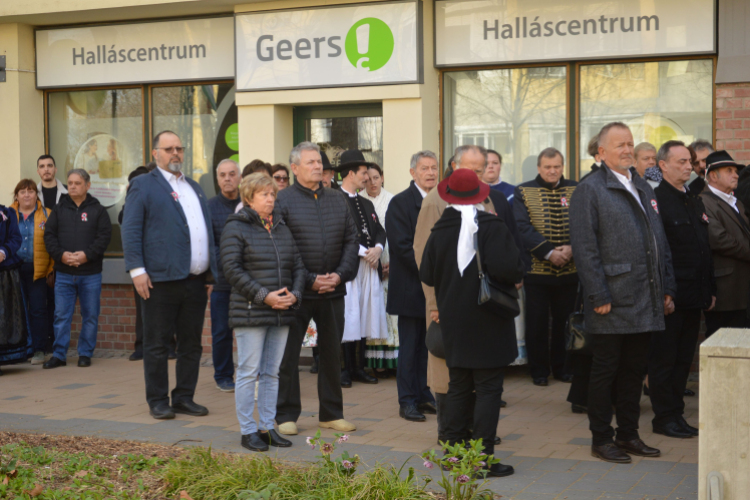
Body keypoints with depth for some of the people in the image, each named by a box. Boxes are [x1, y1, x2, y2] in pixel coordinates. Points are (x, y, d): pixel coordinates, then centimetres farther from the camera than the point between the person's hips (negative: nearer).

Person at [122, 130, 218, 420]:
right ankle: (158, 401, 10)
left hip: (196, 281, 6)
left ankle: (184, 398, 19)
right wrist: (136, 269, -15)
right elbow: (130, 230, -6)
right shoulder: (143, 186, 1)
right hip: (162, 280, -6)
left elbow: (207, 230, 23)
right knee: (157, 344, 1)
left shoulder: (194, 187, 21)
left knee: (191, 344, 10)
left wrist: (213, 270, 16)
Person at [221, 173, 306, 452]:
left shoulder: (282, 228, 15)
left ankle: (268, 427, 18)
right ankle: (248, 431, 5)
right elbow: (232, 269, -12)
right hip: (250, 312, -6)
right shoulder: (236, 228, -4)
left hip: (282, 314, 6)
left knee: (272, 373, 11)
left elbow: (298, 266, 15)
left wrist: (294, 293, -4)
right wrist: (263, 296, -17)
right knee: (249, 372, -3)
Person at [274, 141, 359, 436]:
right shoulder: (283, 201, -5)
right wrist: (309, 280, -13)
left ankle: (331, 413, 22)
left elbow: (351, 241, 11)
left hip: (333, 291, 5)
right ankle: (286, 415, 12)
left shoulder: (338, 200, 11)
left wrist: (340, 274, -5)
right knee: (288, 354, 2)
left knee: (332, 352, 11)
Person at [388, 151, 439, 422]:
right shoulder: (400, 203, -7)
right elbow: (402, 245, -14)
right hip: (411, 286, -6)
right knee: (410, 346, 0)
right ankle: (408, 400, 7)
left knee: (428, 344, 11)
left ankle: (424, 396, 19)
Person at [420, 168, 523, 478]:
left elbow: (427, 276, 5)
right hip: (487, 323, -5)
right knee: (488, 388, -1)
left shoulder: (439, 232, 0)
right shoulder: (492, 227, -13)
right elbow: (509, 269, -23)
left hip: (453, 322, 5)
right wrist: (516, 278, -1)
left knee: (458, 386, 14)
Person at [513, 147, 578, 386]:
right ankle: (539, 370, 15)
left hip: (569, 270, 2)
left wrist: (571, 248, -16)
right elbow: (523, 228, -9)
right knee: (537, 323, 4)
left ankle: (561, 367, 22)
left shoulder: (576, 190, 8)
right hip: (536, 270, -2)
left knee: (564, 321, 9)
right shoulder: (523, 192, 1)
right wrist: (549, 252, -17)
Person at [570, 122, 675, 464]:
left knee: (635, 369, 13)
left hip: (645, 302, 7)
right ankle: (601, 439, 12)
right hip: (612, 302, -7)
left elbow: (660, 242, 19)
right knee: (605, 370, 2)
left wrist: (667, 289, 13)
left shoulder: (643, 188, 17)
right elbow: (585, 249, -12)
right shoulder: (589, 190, -6)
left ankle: (628, 435, 23)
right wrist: (599, 297, -17)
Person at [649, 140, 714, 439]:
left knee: (683, 359, 12)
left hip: (693, 296, 8)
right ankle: (665, 417, 9)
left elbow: (706, 249, 19)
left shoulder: (696, 202, 16)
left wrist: (710, 290, 15)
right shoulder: (655, 200, -11)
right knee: (663, 359, 2)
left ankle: (677, 414, 21)